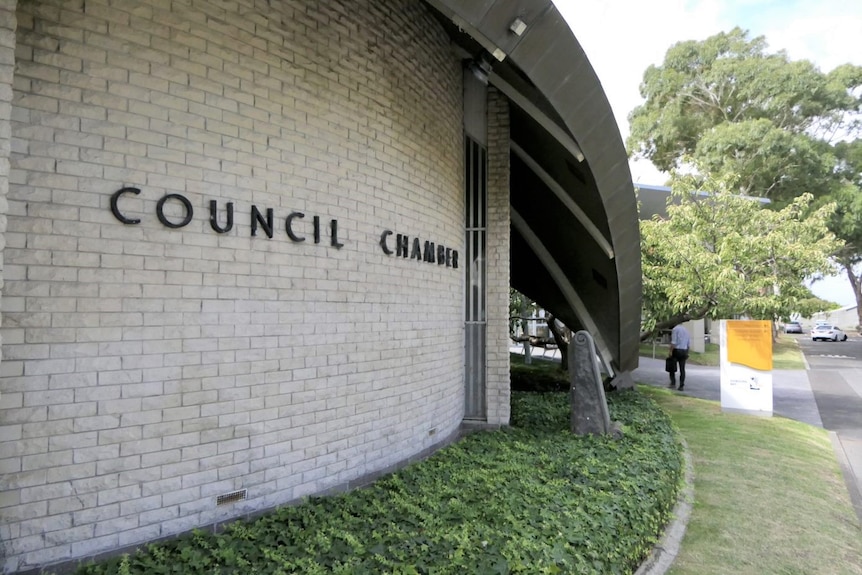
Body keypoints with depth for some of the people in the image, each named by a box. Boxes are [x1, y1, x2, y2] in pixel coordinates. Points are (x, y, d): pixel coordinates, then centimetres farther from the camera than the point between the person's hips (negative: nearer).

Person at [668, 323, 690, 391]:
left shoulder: (675, 329, -9)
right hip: (684, 351, 5)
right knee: (682, 369, 5)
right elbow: (689, 342, 13)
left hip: (676, 350, -5)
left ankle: (673, 383, 1)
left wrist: (671, 352, -15)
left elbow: (673, 342, -17)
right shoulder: (686, 330, 12)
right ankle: (681, 386, 4)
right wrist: (686, 352, 18)